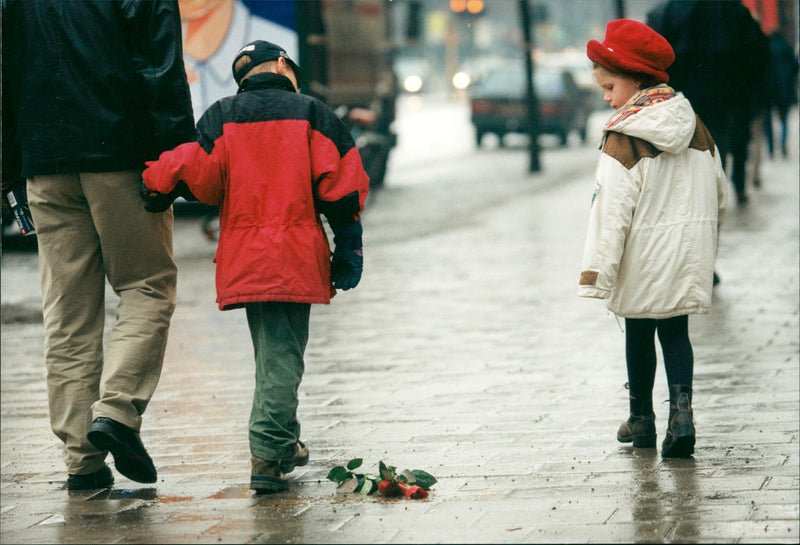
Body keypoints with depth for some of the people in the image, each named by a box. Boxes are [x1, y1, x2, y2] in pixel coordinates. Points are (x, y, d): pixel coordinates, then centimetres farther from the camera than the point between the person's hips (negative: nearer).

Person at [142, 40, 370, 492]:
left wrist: (156, 176, 6)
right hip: (296, 257, -3)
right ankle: (268, 454, -14)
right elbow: (341, 183, -1)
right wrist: (348, 248, 4)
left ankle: (285, 442, 29)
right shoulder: (311, 113, 5)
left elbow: (202, 179, -8)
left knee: (272, 348, 18)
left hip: (242, 259, 3)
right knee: (283, 354, -3)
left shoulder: (221, 116, 8)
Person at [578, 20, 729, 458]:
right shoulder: (692, 124, 3)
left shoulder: (623, 137, -15)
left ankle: (642, 418, 22)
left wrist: (595, 269, -18)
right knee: (675, 332, 11)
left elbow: (612, 209, -19)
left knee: (639, 334, 11)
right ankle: (681, 409, -9)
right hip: (690, 250, 5)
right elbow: (719, 192, 12)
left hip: (643, 256, -5)